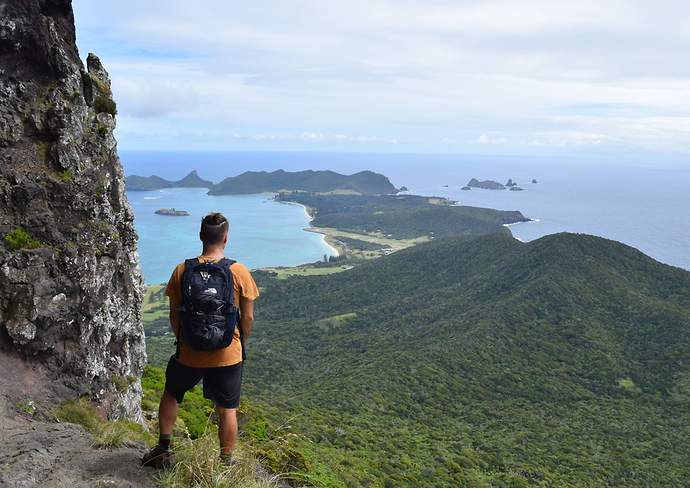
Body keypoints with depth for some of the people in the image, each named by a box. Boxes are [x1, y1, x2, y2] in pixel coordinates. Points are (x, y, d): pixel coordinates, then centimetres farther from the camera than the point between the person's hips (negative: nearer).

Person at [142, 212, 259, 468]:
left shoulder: (182, 271, -7)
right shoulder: (240, 272, -11)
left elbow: (174, 315, 0)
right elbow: (248, 317, -6)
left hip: (189, 354, 1)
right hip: (227, 355, -1)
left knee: (171, 395, 27)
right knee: (227, 410, 14)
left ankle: (162, 451, 34)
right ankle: (225, 464, 26)